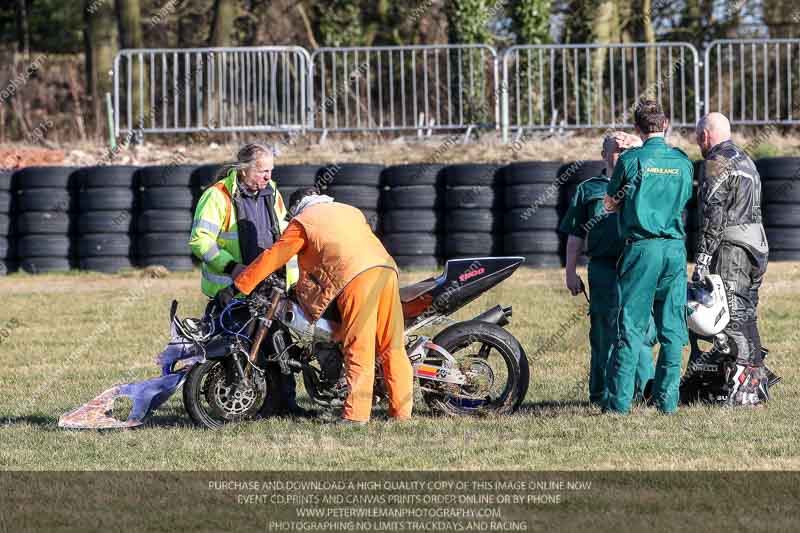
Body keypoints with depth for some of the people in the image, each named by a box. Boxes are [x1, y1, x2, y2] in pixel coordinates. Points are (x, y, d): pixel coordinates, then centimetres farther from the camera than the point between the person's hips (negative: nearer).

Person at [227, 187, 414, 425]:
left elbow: (274, 257, 15)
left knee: (358, 348, -8)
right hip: (387, 269, 6)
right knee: (392, 347, 8)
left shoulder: (302, 221, 15)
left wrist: (240, 285, 22)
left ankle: (356, 413, -14)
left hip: (357, 277, -6)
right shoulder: (351, 211, 34)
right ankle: (402, 410, 7)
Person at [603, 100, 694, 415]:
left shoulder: (631, 161, -4)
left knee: (631, 327, -3)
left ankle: (620, 400, -6)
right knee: (672, 329, 7)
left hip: (641, 247, -3)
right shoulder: (683, 162, 7)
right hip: (675, 247, 3)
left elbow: (609, 205, 7)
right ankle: (667, 398, 6)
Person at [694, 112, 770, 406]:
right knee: (746, 315, 12)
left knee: (733, 316, -12)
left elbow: (713, 214, -16)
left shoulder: (718, 163, -8)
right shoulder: (746, 160, 21)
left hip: (731, 248, -9)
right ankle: (757, 383, 12)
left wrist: (702, 257, -18)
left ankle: (742, 385, -18)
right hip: (756, 246, 9)